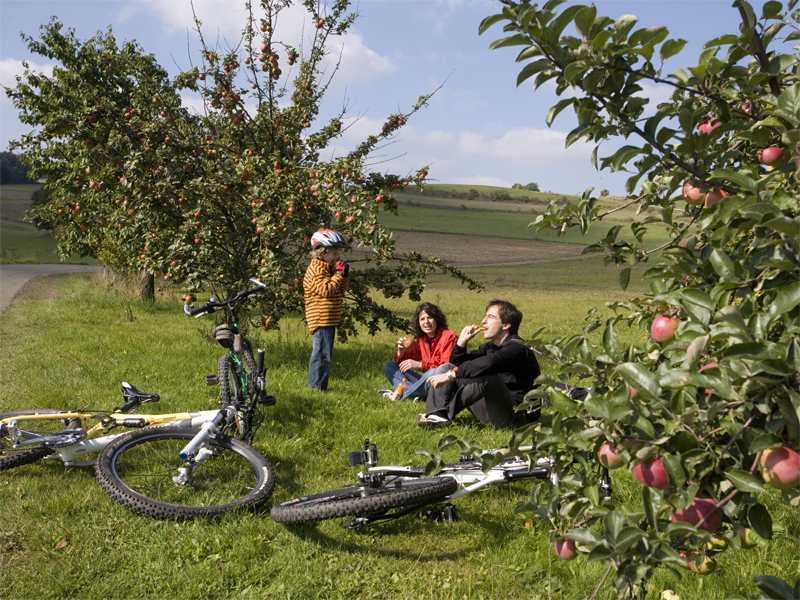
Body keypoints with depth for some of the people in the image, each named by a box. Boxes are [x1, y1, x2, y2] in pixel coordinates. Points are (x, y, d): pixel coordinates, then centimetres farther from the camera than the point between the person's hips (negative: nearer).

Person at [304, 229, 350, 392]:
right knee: (322, 354, -10)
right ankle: (316, 387, -6)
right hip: (321, 319, -10)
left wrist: (344, 276, 7)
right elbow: (326, 290, -22)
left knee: (323, 354, 14)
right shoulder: (317, 269, -11)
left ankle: (316, 386, 21)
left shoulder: (328, 268, 20)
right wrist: (338, 275, -16)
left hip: (329, 319, 10)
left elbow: (340, 290, 21)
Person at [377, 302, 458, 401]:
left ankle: (400, 395, -21)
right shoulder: (421, 340, 11)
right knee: (389, 366, 3)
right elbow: (402, 363, 14)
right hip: (428, 382, 7)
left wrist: (420, 365, -25)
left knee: (433, 372, -41)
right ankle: (417, 395, -23)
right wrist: (401, 351, -9)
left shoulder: (448, 337, -9)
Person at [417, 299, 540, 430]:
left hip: (518, 417, -9)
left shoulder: (518, 349, -17)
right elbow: (457, 363, 18)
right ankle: (437, 415, -15)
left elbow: (489, 363, -36)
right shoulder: (491, 346, 12)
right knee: (446, 367, 9)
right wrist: (462, 341, 0)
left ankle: (447, 414, -18)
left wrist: (450, 375, -33)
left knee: (486, 377, -37)